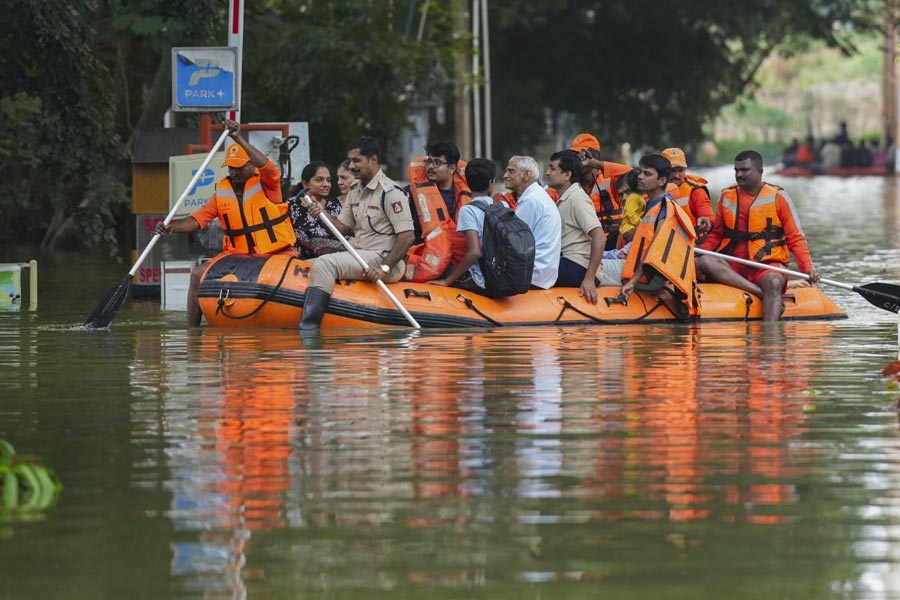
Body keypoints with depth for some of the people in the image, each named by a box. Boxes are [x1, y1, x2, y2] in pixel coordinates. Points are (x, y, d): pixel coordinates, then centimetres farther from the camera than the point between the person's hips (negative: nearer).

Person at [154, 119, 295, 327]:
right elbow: (197, 220, 2)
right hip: (238, 257, 4)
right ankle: (192, 330, -3)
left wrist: (239, 139, -33)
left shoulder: (267, 185, -3)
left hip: (277, 254, -4)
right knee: (198, 274, -10)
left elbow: (267, 167, -27)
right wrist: (171, 227, -18)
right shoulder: (222, 192, 8)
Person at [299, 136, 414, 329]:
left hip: (381, 258, -10)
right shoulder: (354, 190, 16)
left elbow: (407, 236, -18)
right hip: (359, 256, 10)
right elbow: (343, 227, 17)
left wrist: (385, 268, -24)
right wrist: (322, 215, -4)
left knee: (324, 264, -26)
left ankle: (308, 327, -31)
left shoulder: (390, 192, -13)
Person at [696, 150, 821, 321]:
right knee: (704, 261, -28)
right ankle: (762, 293, -36)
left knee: (773, 282, -37)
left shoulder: (778, 197, 4)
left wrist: (807, 268, -14)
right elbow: (716, 235, 18)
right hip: (733, 267, 3)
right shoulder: (727, 197, 13)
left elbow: (795, 238, 2)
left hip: (768, 264, -3)